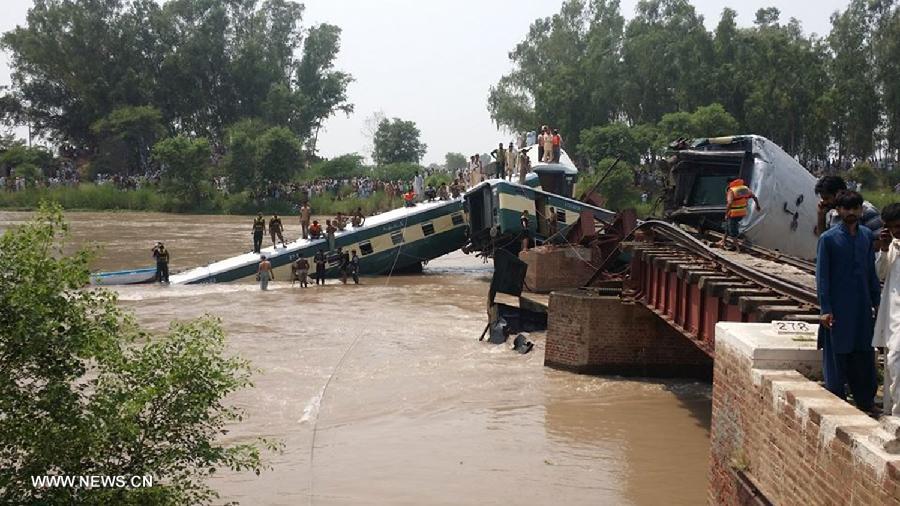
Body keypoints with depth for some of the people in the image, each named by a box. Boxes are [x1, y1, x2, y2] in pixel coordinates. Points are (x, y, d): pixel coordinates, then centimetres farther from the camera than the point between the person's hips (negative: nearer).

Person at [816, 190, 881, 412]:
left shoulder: (867, 235, 7)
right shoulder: (828, 238, -7)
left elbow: (872, 271, 14)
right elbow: (822, 276, -7)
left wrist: (877, 301, 11)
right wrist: (825, 309, -11)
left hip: (863, 307, 4)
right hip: (838, 309, -4)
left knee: (864, 356, 9)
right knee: (837, 356, 2)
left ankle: (865, 403, 20)